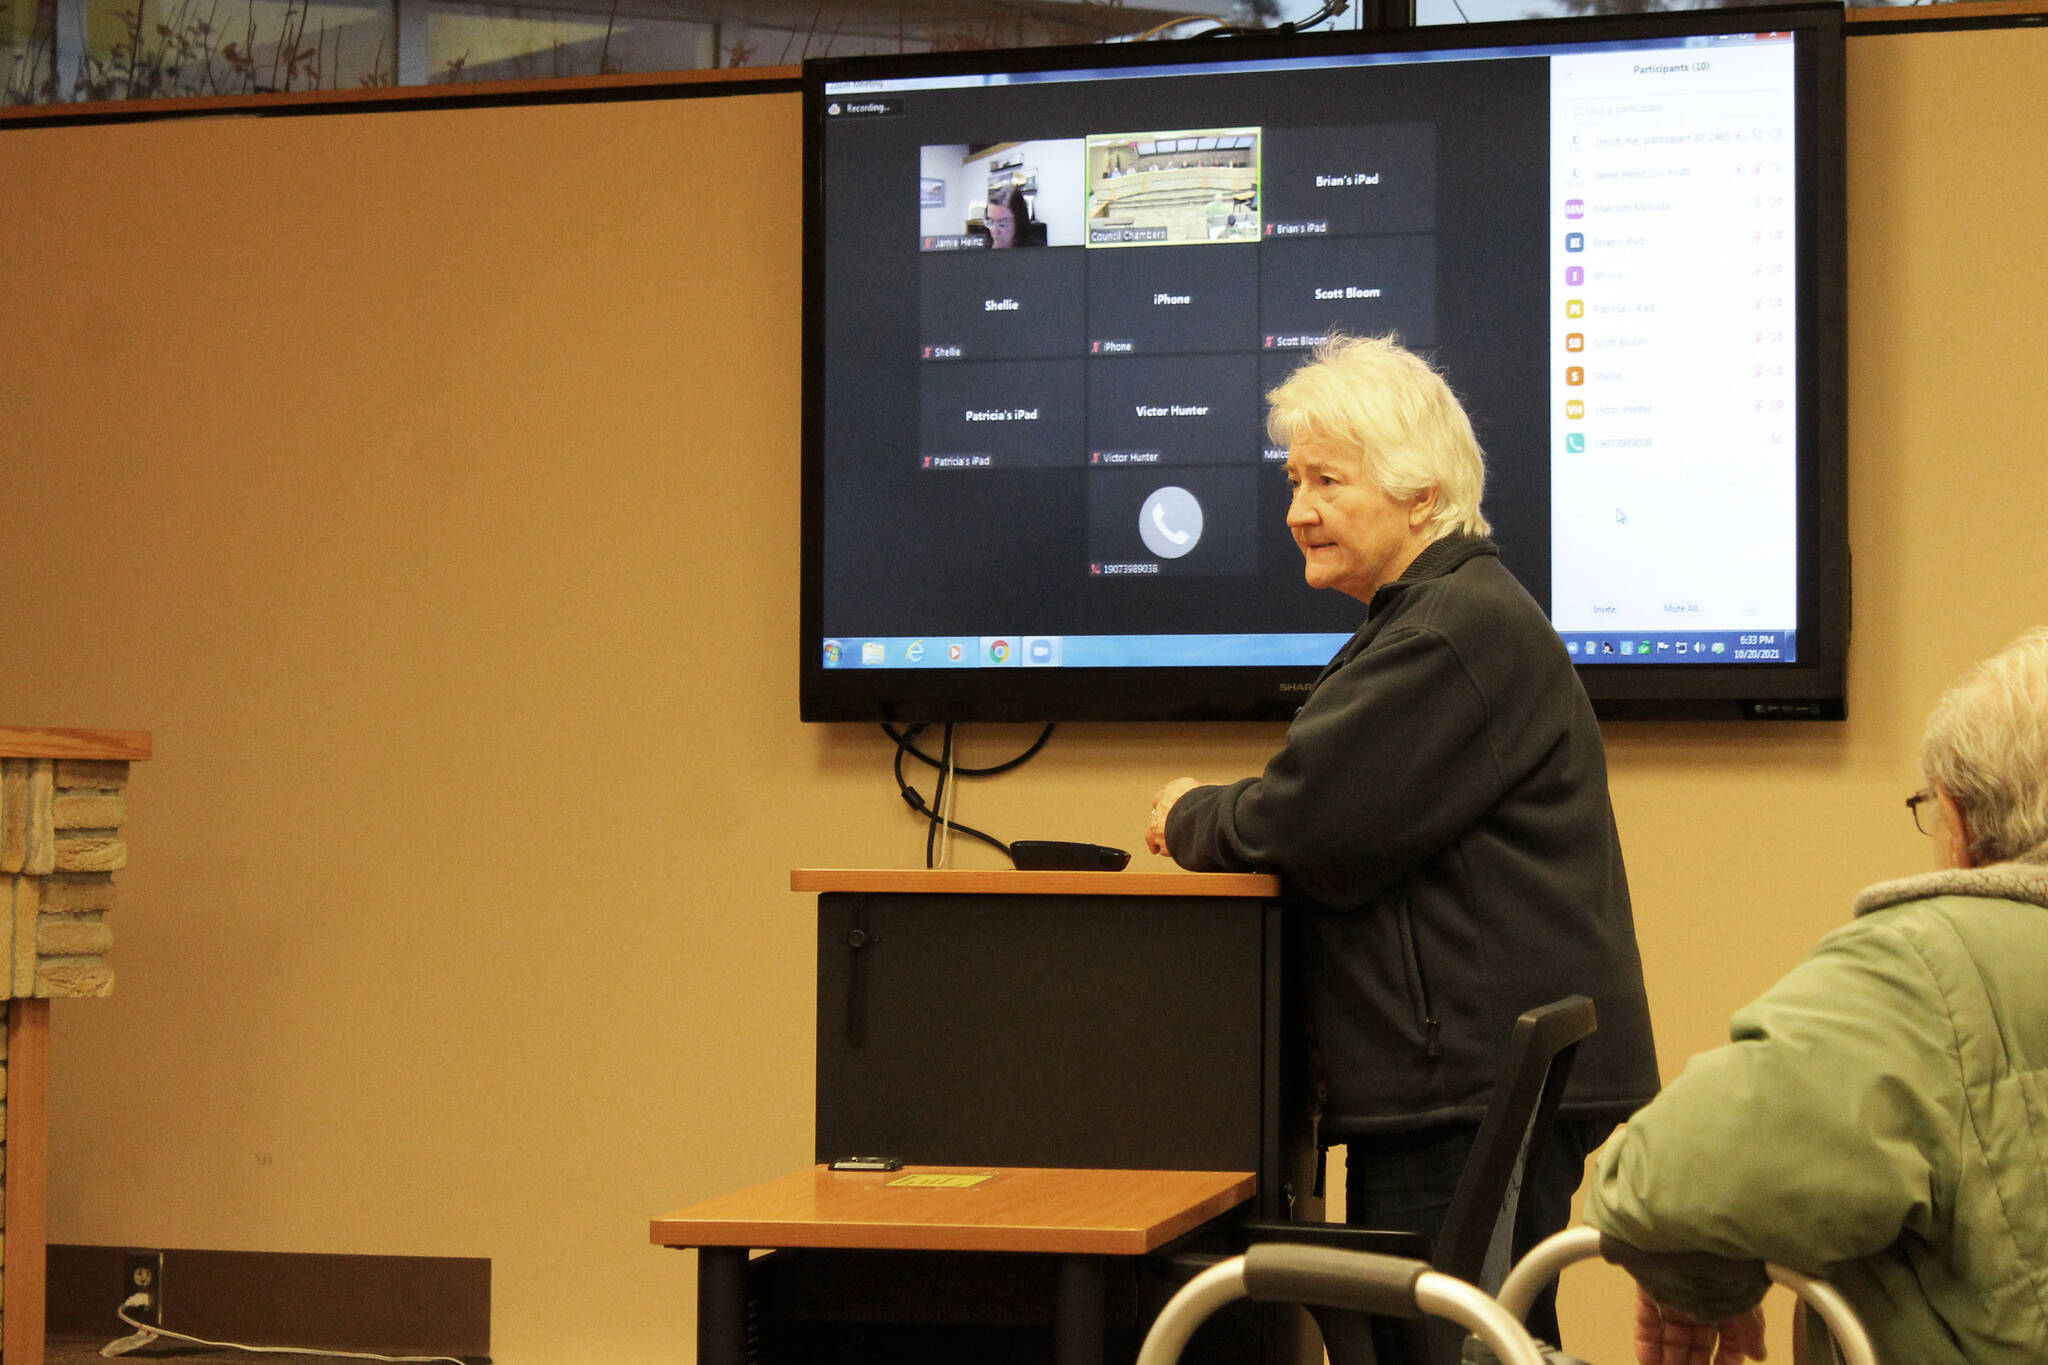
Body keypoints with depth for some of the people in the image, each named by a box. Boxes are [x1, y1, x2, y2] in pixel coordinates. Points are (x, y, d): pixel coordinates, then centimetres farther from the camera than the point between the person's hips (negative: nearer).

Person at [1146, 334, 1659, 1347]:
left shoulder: (1462, 629, -15)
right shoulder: (1430, 619, 22)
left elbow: (1309, 826, -19)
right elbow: (1344, 821, 22)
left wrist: (1189, 818, 0)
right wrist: (1216, 823, 5)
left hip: (1480, 1085, -11)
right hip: (1458, 1082, 11)